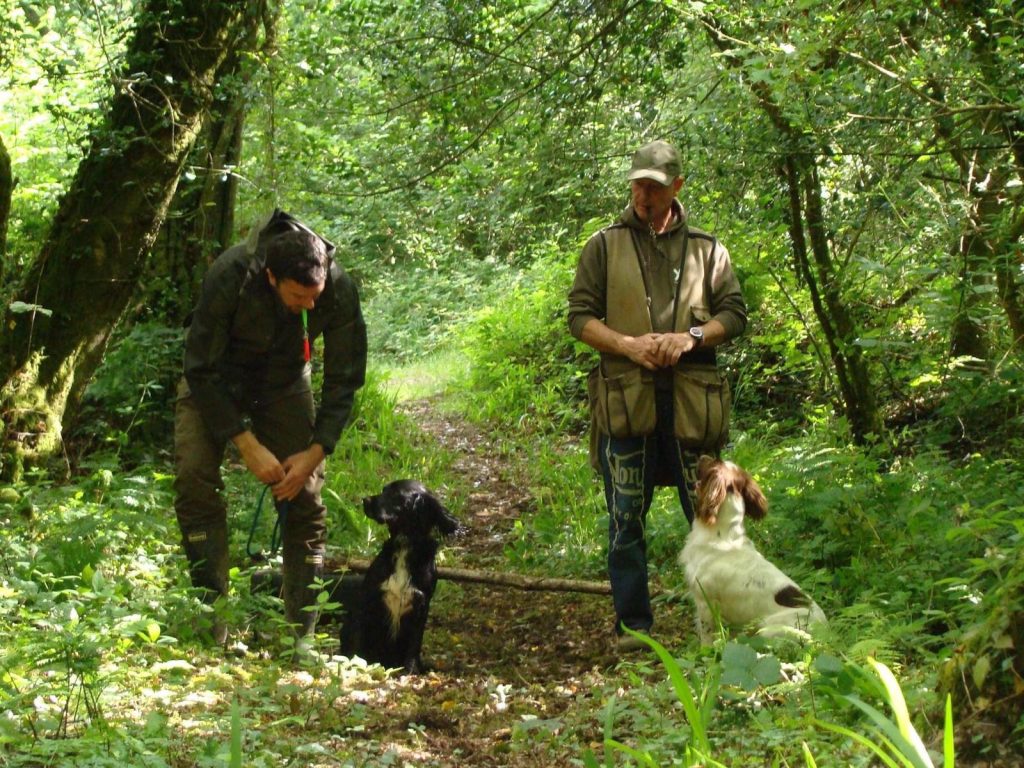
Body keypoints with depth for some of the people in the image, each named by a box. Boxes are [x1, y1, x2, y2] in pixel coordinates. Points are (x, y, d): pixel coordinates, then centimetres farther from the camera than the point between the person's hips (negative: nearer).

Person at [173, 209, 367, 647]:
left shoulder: (338, 290, -27)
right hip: (216, 381, -2)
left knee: (304, 497, -6)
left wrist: (315, 451, -23)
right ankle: (214, 623, -14)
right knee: (194, 478, -20)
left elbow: (343, 379, -14)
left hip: (284, 383, 2)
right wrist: (248, 447, -30)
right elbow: (202, 371, -27)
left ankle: (302, 633, 2)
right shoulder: (229, 277, -35)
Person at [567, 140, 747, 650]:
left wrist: (692, 337, -10)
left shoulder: (706, 249, 12)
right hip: (624, 398, 0)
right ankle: (633, 623, 12)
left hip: (692, 398, 1)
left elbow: (735, 314, 9)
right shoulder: (605, 246, 9)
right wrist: (629, 345, -11)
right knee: (626, 520, 4)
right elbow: (579, 316, 5)